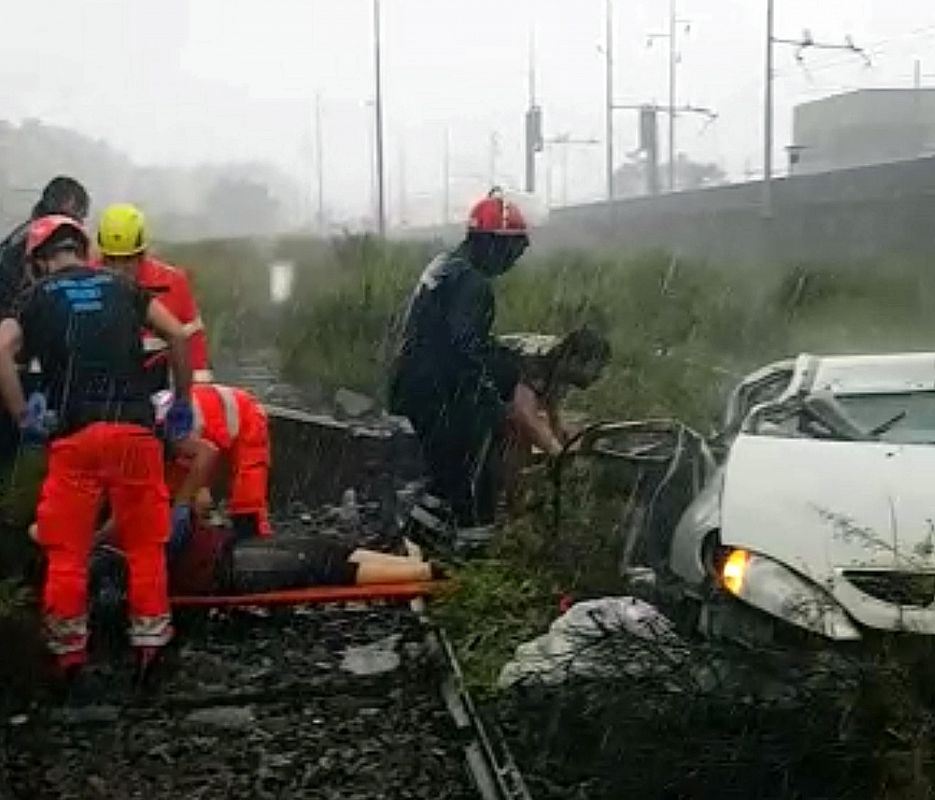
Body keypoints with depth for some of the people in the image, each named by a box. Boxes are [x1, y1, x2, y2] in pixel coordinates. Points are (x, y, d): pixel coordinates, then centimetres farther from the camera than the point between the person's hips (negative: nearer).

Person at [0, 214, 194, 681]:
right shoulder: (122, 287, 15)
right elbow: (177, 335, 7)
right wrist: (182, 401, 14)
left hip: (74, 435, -1)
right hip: (135, 428, 2)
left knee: (67, 550, 9)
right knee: (145, 545, 12)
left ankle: (68, 652, 15)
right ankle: (150, 643, 15)